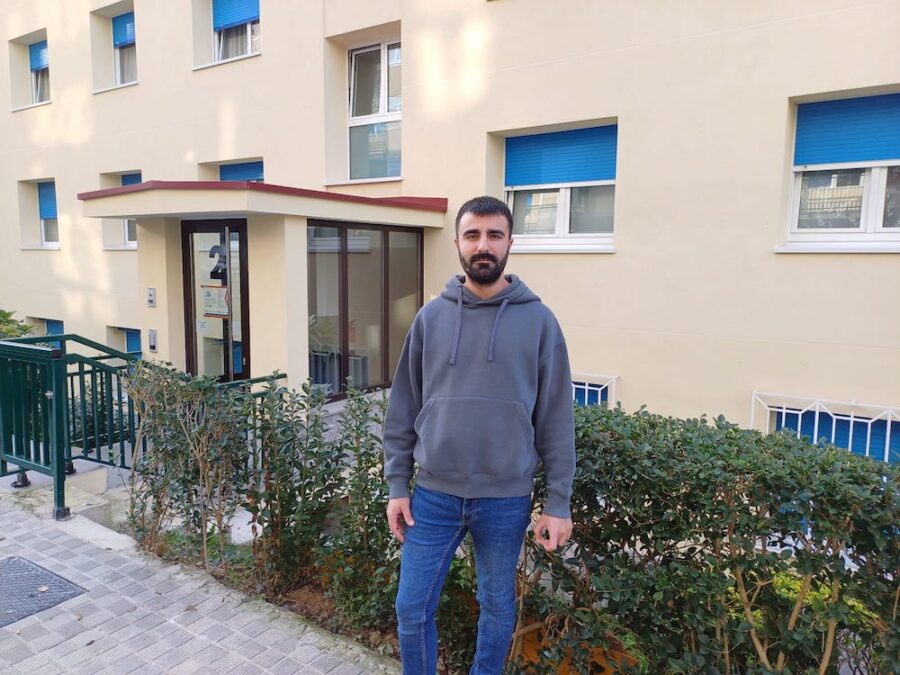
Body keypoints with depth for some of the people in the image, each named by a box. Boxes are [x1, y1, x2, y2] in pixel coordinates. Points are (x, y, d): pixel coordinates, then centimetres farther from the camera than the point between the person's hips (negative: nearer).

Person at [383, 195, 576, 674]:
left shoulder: (538, 320, -6)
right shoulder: (430, 317, -1)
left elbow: (555, 419, -4)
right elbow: (403, 409, 3)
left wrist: (558, 503, -5)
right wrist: (397, 484, 2)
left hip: (506, 498, -1)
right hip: (434, 494, 1)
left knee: (498, 608, 18)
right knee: (411, 609, 11)